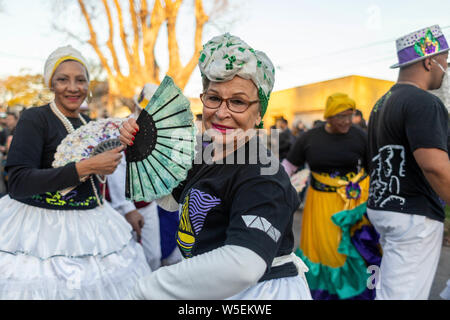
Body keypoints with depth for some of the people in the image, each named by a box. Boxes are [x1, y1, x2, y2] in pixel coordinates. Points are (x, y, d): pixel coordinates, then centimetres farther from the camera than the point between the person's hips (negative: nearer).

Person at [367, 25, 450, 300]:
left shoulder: (382, 103, 13)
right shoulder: (424, 102, -16)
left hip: (381, 208, 10)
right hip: (413, 216, -9)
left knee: (390, 287, 22)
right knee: (402, 293, -2)